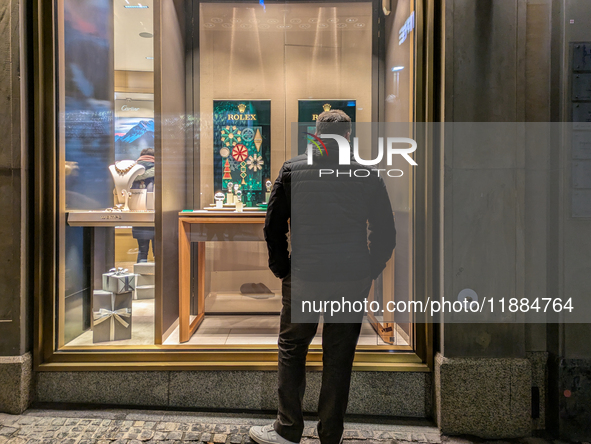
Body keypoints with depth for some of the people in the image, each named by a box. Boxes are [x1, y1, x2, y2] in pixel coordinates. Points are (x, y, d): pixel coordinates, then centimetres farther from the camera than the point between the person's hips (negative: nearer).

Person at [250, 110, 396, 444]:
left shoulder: (293, 170, 0)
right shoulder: (368, 175, 2)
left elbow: (273, 227, 1)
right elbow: (386, 233, 4)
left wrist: (283, 270, 10)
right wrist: (368, 274, 13)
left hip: (304, 278, -1)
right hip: (352, 282, 2)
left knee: (292, 350, 15)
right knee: (340, 359, 12)